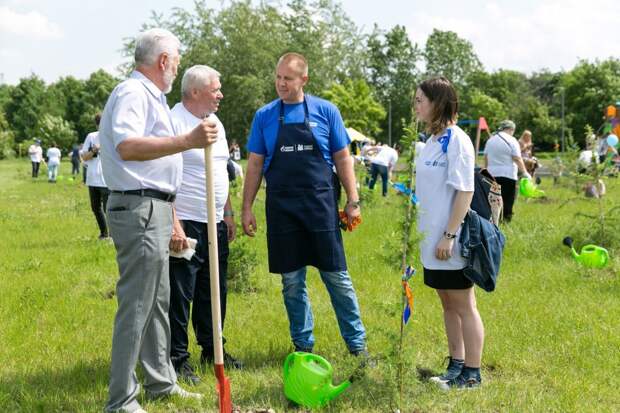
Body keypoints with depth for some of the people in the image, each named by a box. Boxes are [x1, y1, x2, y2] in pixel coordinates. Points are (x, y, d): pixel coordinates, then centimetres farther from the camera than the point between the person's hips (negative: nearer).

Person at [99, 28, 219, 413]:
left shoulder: (151, 97, 20)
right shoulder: (133, 92, -12)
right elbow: (126, 147, -29)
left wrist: (170, 221, 27)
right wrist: (187, 140, -34)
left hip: (154, 211, 10)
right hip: (140, 210, -10)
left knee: (158, 301, 17)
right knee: (136, 306, -7)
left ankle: (161, 381, 29)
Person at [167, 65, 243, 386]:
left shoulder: (215, 123, 14)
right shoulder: (174, 121, -13)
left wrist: (228, 213, 20)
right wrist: (173, 224, -23)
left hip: (215, 224, 8)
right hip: (185, 225, -8)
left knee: (213, 292, 16)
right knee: (179, 294, -1)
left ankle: (212, 349, 29)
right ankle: (177, 358, 9)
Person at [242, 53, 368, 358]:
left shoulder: (326, 111, 2)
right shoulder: (264, 116, 6)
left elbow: (342, 159, 5)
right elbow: (255, 164, 8)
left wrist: (352, 200, 0)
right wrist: (247, 207, 3)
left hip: (321, 204, -1)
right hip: (281, 207, 2)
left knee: (337, 276, 1)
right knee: (292, 281, 7)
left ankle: (357, 343, 12)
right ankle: (303, 345, 19)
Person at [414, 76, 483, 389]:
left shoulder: (456, 140, -15)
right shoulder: (432, 140, 11)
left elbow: (465, 191, -18)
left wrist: (449, 235, -20)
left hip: (451, 242, -8)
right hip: (432, 239, 8)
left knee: (463, 306, 2)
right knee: (448, 305, 15)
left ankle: (471, 373, 11)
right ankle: (456, 366, 26)